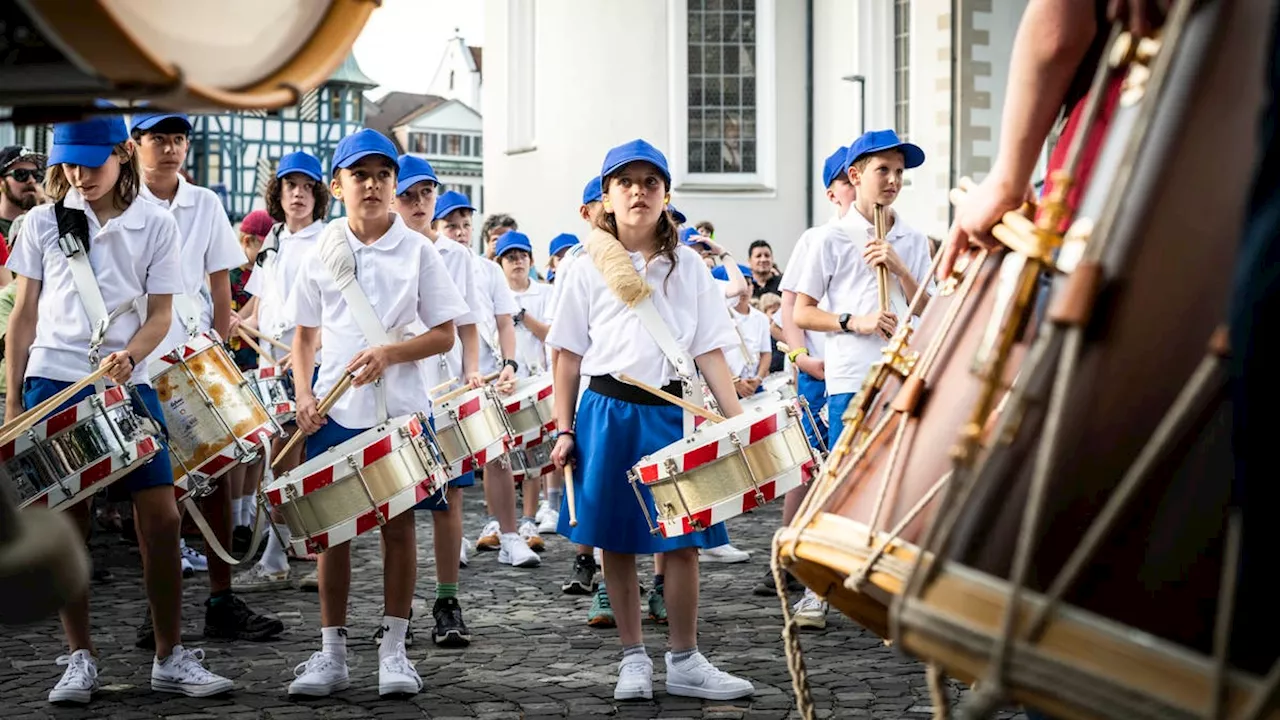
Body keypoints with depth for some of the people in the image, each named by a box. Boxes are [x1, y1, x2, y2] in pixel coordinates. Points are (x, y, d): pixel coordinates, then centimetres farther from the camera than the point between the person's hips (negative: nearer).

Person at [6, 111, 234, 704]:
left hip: (127, 386, 0)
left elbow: (160, 314, 5)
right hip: (53, 382, 0)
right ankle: (80, 657, 11)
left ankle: (170, 657, 5)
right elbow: (24, 315, 9)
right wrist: (13, 400, 5)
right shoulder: (42, 223, 7)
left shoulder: (155, 226, 5)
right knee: (67, 521, 1)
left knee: (160, 516, -5)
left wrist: (128, 354, -16)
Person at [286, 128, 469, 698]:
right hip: (334, 410, 2)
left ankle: (394, 650, 11)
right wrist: (304, 395, -3)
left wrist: (389, 354, -15)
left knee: (397, 523, 2)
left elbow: (445, 334, 0)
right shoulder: (321, 255, 6)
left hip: (398, 409, -2)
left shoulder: (417, 252, 0)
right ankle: (331, 654, 12)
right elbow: (304, 335, 12)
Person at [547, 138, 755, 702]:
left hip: (670, 414, 1)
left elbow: (710, 353, 4)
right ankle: (633, 658, 15)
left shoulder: (688, 269, 7)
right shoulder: (589, 271, 3)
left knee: (682, 542, -1)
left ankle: (685, 661, 10)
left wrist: (739, 420, -5)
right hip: (608, 413, -1)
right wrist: (565, 430, 0)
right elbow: (569, 355, 5)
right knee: (616, 542, 4)